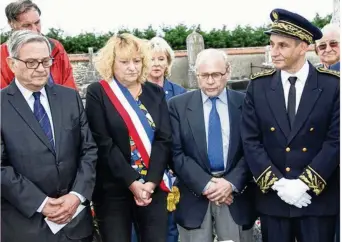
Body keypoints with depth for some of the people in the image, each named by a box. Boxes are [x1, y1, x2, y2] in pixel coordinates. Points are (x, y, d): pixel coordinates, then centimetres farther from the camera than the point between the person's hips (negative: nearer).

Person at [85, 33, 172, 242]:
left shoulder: (155, 93, 7)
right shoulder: (97, 93, -4)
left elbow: (164, 140, 0)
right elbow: (103, 144, -10)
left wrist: (151, 181, -12)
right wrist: (132, 182, -16)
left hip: (153, 188, 3)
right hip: (113, 190, -3)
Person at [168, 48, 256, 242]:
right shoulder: (178, 105, 0)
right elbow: (176, 153, -4)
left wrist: (232, 183, -12)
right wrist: (205, 184, -12)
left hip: (236, 193, 1)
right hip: (195, 194, 0)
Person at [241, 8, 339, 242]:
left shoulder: (332, 84, -5)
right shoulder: (258, 85, 0)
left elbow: (335, 140, -8)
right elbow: (250, 141, -2)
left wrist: (304, 183, -14)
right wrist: (277, 183, -11)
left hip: (319, 198, -1)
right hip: (272, 198, 2)